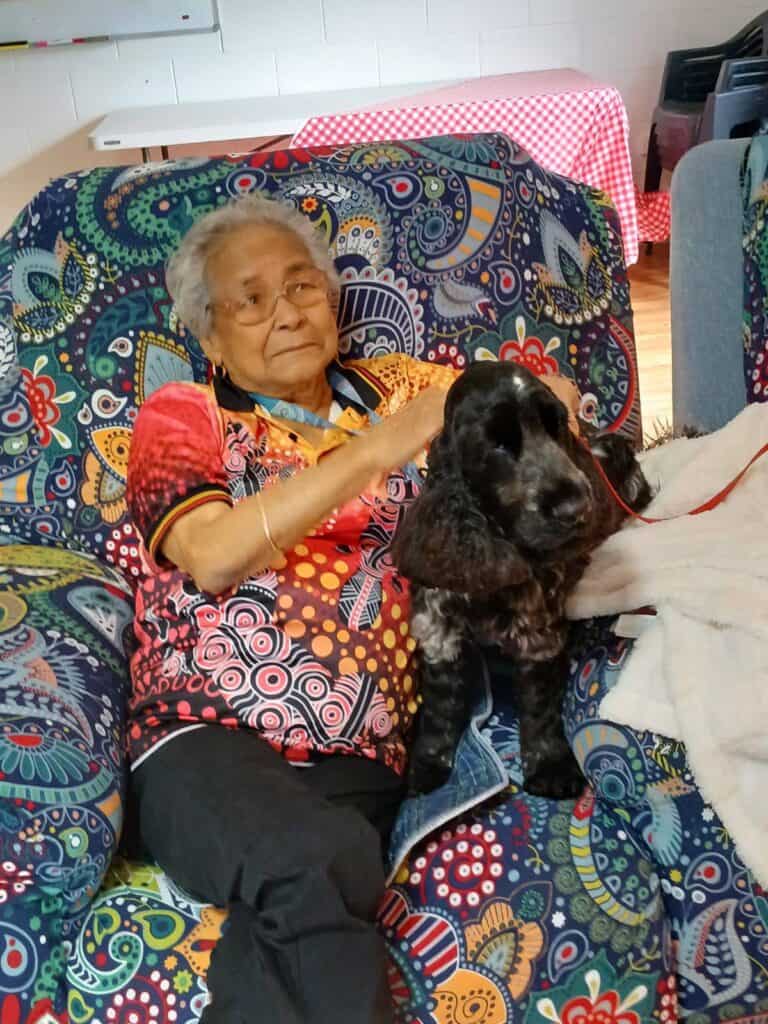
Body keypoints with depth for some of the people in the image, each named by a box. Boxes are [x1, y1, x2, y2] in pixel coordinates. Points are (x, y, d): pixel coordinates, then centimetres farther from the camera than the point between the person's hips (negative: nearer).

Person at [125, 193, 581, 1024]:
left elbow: (550, 402, 15)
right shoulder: (180, 415, 7)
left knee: (291, 924, -28)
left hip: (357, 761, 2)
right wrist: (379, 445, -17)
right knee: (320, 865, -32)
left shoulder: (394, 388, 16)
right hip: (204, 736, -1)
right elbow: (210, 556, -12)